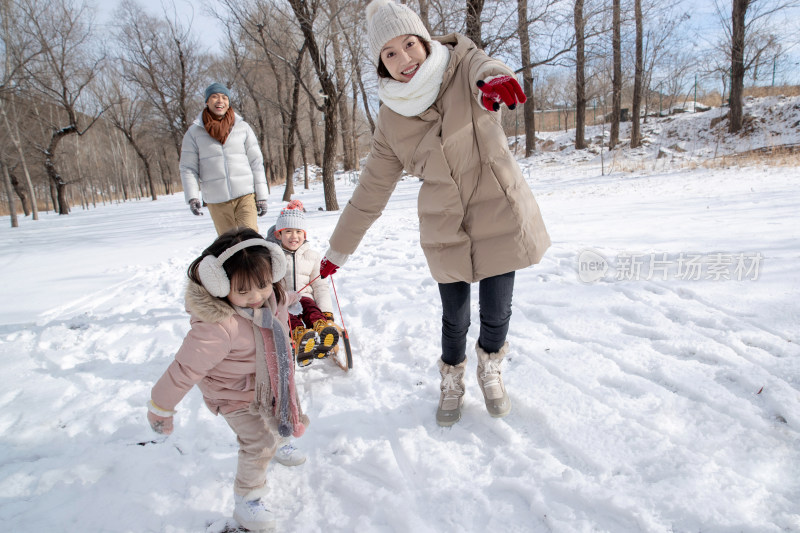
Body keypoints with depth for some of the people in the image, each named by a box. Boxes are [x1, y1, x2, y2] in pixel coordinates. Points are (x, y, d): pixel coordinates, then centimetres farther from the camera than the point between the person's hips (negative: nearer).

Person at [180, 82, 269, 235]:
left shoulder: (243, 127, 7)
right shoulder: (194, 132, 6)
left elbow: (256, 162, 8)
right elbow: (188, 168, 6)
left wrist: (262, 196, 3)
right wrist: (192, 197, -8)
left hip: (245, 195, 0)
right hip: (216, 201, 1)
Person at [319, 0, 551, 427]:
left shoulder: (460, 62, -5)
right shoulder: (392, 120, -1)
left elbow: (481, 65, -31)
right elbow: (371, 190, 4)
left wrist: (492, 78, -57)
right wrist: (339, 249, 6)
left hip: (499, 216, -1)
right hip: (445, 230, 1)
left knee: (496, 313, 8)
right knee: (454, 318, 8)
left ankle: (490, 370, 42)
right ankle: (451, 383, 40)